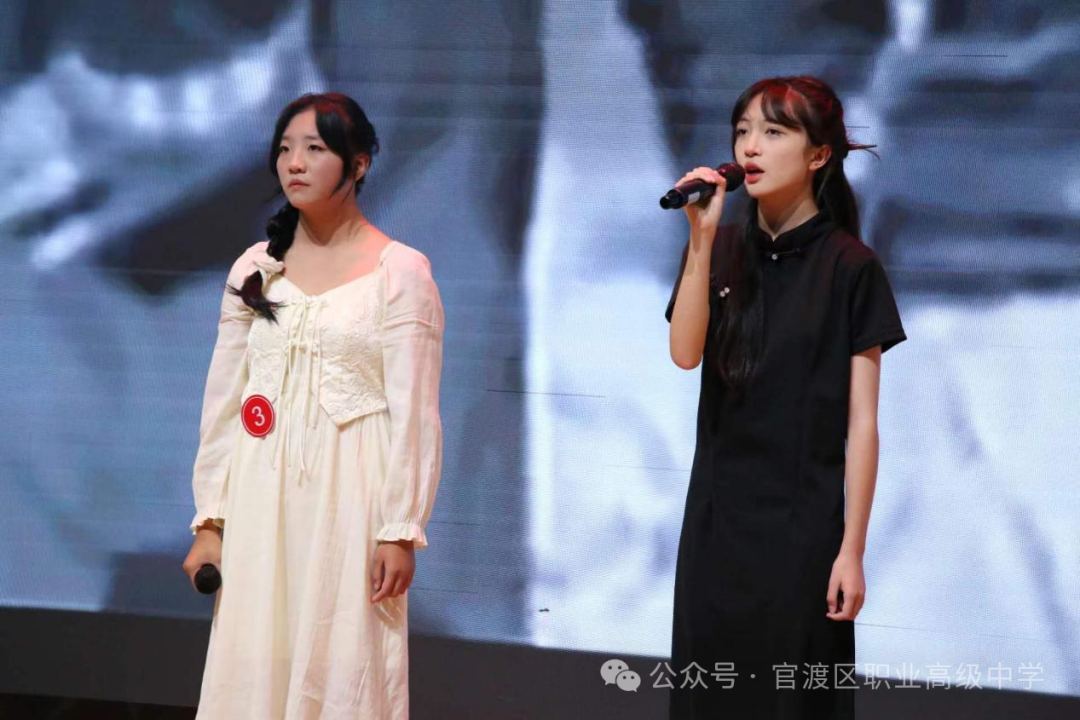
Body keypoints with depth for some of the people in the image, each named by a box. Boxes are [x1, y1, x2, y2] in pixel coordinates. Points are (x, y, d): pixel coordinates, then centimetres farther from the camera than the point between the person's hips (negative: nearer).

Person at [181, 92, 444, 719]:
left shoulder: (401, 271, -2)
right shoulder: (255, 269, 10)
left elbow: (414, 413, -5)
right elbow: (224, 402, 10)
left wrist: (401, 530, -10)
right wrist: (209, 520, 6)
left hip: (347, 499, -4)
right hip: (261, 502, 4)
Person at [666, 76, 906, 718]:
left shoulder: (850, 267, -6)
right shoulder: (721, 250, 5)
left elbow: (862, 423, -7)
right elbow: (685, 353, -10)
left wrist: (853, 549, -9)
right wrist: (703, 242, -19)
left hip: (805, 520, -4)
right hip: (717, 516, 4)